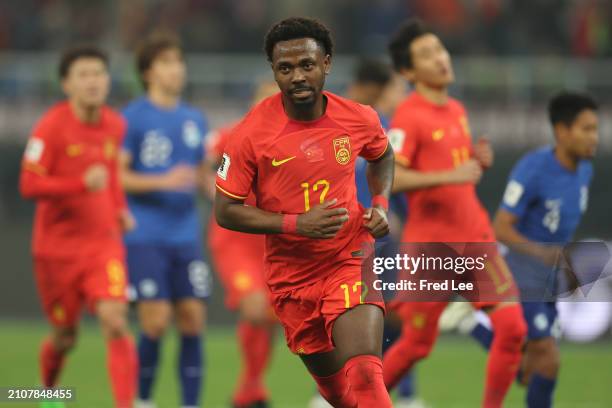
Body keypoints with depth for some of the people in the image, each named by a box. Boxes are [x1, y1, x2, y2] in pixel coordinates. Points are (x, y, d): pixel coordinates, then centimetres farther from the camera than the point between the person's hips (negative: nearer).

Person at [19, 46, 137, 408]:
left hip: (103, 242, 2)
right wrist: (83, 184, -30)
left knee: (115, 320, -19)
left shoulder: (115, 125, 3)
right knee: (65, 336, 10)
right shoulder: (52, 126, -13)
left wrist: (121, 209, 7)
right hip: (57, 247, -2)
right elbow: (29, 185, -18)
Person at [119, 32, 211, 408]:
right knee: (156, 321, -10)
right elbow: (116, 176, -8)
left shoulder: (195, 120, 13)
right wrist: (163, 182, -20)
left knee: (193, 319, -1)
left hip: (186, 235, 5)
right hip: (145, 237, -5)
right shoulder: (133, 118, -3)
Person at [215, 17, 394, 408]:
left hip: (350, 263, 0)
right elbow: (226, 211, -9)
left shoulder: (360, 119, -7)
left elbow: (383, 157, 18)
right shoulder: (251, 134, -15)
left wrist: (380, 205, -1)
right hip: (292, 277, 1)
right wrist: (297, 223, -21)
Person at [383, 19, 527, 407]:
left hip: (475, 237, 7)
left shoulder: (457, 110, 12)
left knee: (512, 327, -7)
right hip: (432, 244, -7)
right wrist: (449, 175, -28)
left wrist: (479, 160, 3)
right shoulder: (409, 117, -12)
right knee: (417, 344, 2)